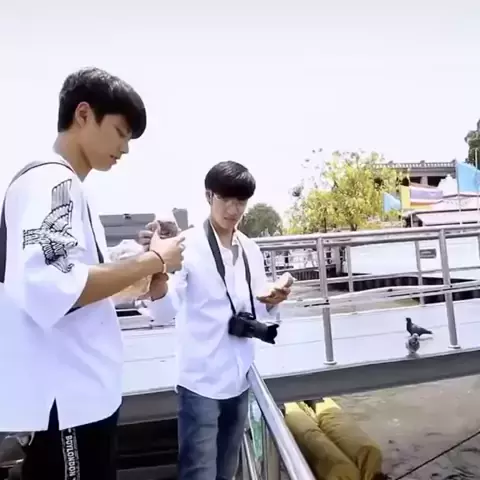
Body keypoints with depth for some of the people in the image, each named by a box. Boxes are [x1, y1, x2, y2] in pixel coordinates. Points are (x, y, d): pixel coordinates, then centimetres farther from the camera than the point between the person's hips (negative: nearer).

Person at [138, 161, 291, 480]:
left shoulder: (251, 250, 4)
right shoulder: (189, 244, -11)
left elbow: (260, 315, 11)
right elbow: (165, 310, -23)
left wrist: (272, 301, -11)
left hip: (239, 379, 6)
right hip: (201, 381, -5)